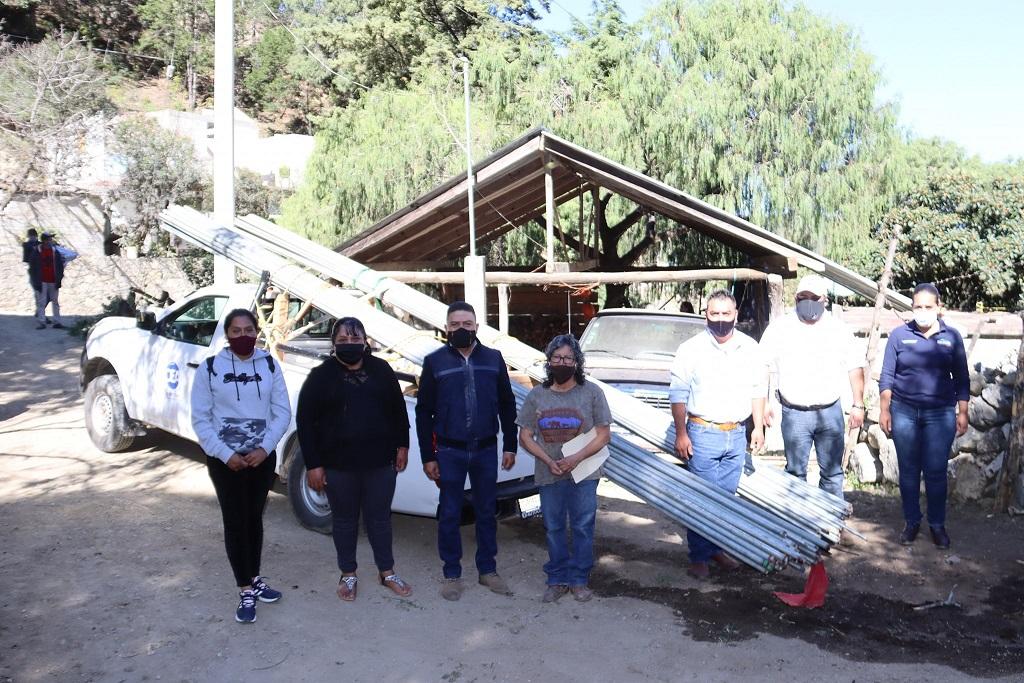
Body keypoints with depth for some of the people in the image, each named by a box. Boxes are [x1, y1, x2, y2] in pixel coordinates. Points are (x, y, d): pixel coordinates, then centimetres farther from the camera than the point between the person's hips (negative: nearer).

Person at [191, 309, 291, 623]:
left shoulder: (269, 365, -1)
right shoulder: (210, 368, -7)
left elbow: (282, 412, -2)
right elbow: (200, 419, -6)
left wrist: (265, 448, -13)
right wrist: (225, 455, -14)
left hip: (263, 456, 2)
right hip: (225, 459, -2)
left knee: (254, 519, 15)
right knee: (235, 523, 3)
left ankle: (255, 579, 31)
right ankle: (246, 591, 13)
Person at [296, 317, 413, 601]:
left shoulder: (381, 370, 3)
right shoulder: (321, 376, -5)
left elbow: (398, 410, 11)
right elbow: (305, 422, -5)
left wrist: (402, 445, 9)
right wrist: (313, 464, -8)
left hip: (380, 461, 2)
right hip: (338, 465, -2)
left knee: (380, 518, 13)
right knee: (344, 520, 12)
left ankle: (387, 572, 28)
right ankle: (348, 575, 28)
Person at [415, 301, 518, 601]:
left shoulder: (493, 358, 2)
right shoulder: (434, 361, -3)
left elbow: (507, 405, 7)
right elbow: (423, 412, -2)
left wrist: (510, 446, 3)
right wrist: (428, 456, -4)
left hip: (486, 450, 2)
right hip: (450, 452, -2)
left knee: (487, 511, 12)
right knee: (449, 514, 7)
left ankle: (487, 569, 26)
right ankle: (452, 574, 21)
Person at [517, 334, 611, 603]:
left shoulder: (591, 392, -4)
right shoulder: (537, 395, 2)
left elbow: (603, 435, -5)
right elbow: (525, 436, 3)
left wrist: (576, 459, -16)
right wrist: (549, 461, -11)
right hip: (548, 474, 2)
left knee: (583, 528, 6)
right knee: (554, 528, 11)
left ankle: (580, 580, 21)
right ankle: (557, 580, 24)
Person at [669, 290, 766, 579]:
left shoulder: (749, 348, 5)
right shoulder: (691, 349, -7)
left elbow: (758, 389, 13)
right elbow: (678, 394, -6)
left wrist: (758, 427, 9)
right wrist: (680, 434, -10)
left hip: (737, 435, 4)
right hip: (703, 433, -4)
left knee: (726, 496, 12)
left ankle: (717, 548, 25)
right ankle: (699, 556, 7)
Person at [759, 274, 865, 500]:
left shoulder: (839, 329, 6)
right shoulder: (779, 327, 1)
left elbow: (855, 368, 9)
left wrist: (858, 405, 4)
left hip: (830, 412, 1)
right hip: (794, 414, -1)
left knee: (832, 472, 9)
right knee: (795, 472, 6)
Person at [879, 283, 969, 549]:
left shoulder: (952, 337, 3)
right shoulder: (899, 335, 1)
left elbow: (962, 379, 7)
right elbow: (887, 376, 3)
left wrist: (962, 412, 2)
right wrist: (884, 409, -2)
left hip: (940, 414, 0)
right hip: (904, 412, 0)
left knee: (936, 472, 1)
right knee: (908, 471, 7)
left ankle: (937, 525, 16)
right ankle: (911, 522, 19)